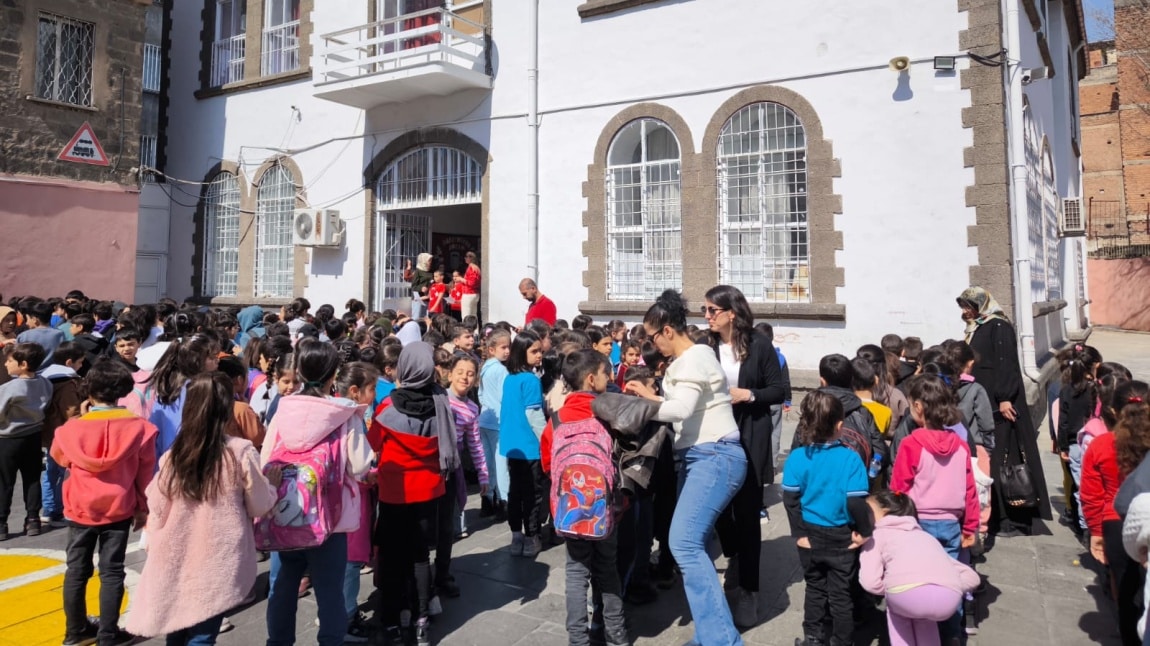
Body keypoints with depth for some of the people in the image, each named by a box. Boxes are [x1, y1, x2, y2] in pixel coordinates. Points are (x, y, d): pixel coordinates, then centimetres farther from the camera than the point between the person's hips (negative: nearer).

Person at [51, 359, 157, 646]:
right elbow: (146, 471, -4)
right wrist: (142, 507, 8)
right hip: (119, 509, -1)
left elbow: (59, 456, 12)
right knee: (112, 572, 7)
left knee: (77, 571, 16)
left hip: (81, 509, 1)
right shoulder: (138, 426, -11)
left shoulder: (73, 428, -11)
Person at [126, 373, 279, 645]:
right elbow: (260, 507, -5)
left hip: (176, 561, 4)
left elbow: (157, 509, 3)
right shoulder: (242, 452, -15)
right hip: (219, 563, -4)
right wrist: (271, 484, 13)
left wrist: (155, 547, 21)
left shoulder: (174, 454, -5)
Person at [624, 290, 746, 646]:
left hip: (716, 457, -11)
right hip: (699, 458, 11)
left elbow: (682, 408, -24)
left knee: (685, 542, -20)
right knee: (692, 544, 10)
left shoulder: (696, 357, -12)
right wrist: (651, 395, 17)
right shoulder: (685, 361, 18)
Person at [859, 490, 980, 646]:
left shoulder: (877, 535, 25)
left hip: (908, 594, -4)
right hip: (949, 599, 4)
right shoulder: (926, 536, 39)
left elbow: (871, 582, 8)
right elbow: (972, 578, 35)